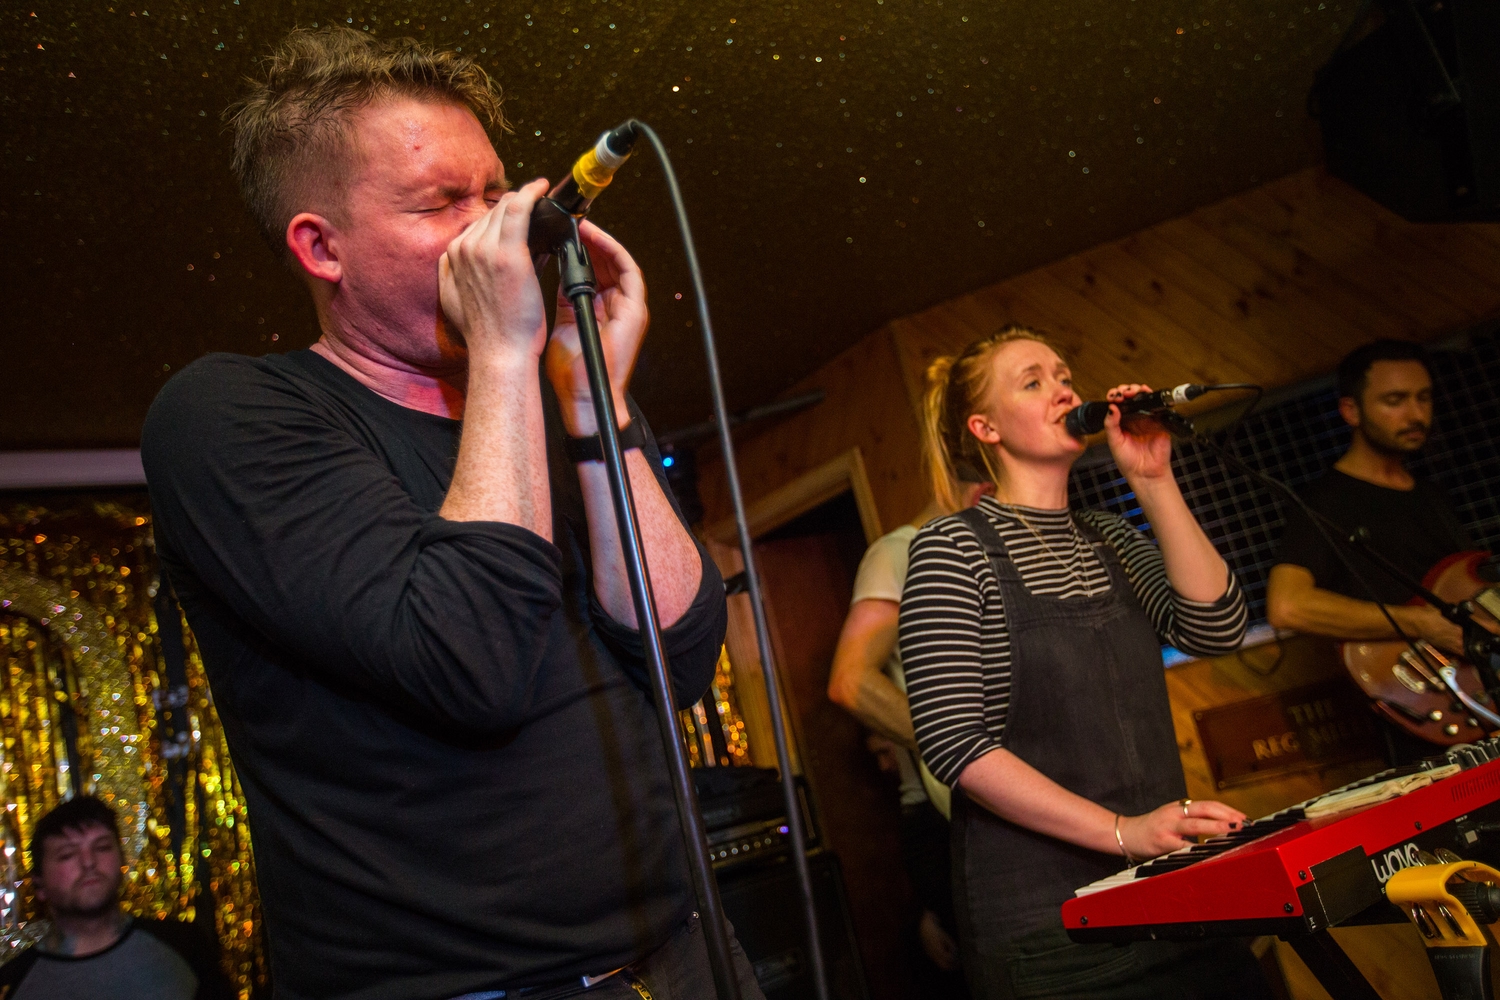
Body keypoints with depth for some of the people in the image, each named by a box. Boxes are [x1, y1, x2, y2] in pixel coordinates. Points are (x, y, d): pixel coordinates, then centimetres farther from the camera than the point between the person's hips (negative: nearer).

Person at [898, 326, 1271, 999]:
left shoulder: (1111, 540, 12)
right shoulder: (952, 549, -8)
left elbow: (1217, 628, -3)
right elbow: (954, 742, -17)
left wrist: (1154, 483, -9)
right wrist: (1122, 830, -21)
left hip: (1168, 889, 6)